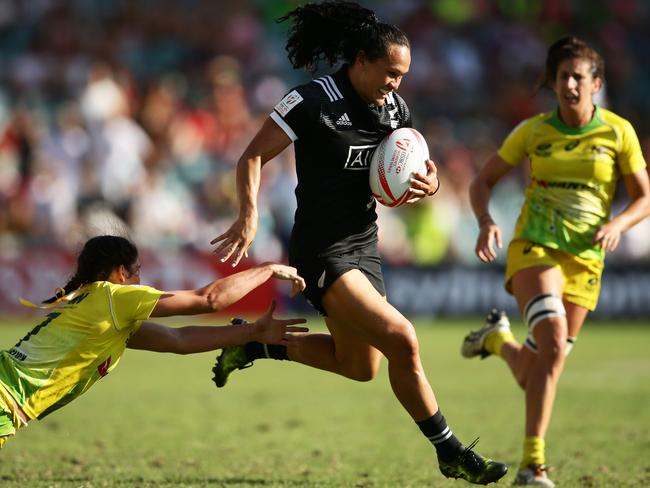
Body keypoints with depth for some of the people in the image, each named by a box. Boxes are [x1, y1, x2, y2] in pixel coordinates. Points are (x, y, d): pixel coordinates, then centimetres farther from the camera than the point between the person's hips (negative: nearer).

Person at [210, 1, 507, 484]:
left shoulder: (395, 109, 5)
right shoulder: (312, 101, -15)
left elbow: (412, 171, 16)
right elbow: (253, 157, -12)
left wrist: (429, 184, -7)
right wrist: (250, 216, -26)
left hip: (364, 247, 9)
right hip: (322, 251, -8)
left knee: (359, 367, 19)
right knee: (402, 341, -20)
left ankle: (256, 343, 36)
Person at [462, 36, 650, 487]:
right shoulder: (533, 131, 0)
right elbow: (482, 182, 8)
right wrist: (486, 221, -12)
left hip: (584, 259, 2)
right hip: (534, 247, -2)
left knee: (535, 377, 1)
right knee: (554, 338, -28)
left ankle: (498, 338, 37)